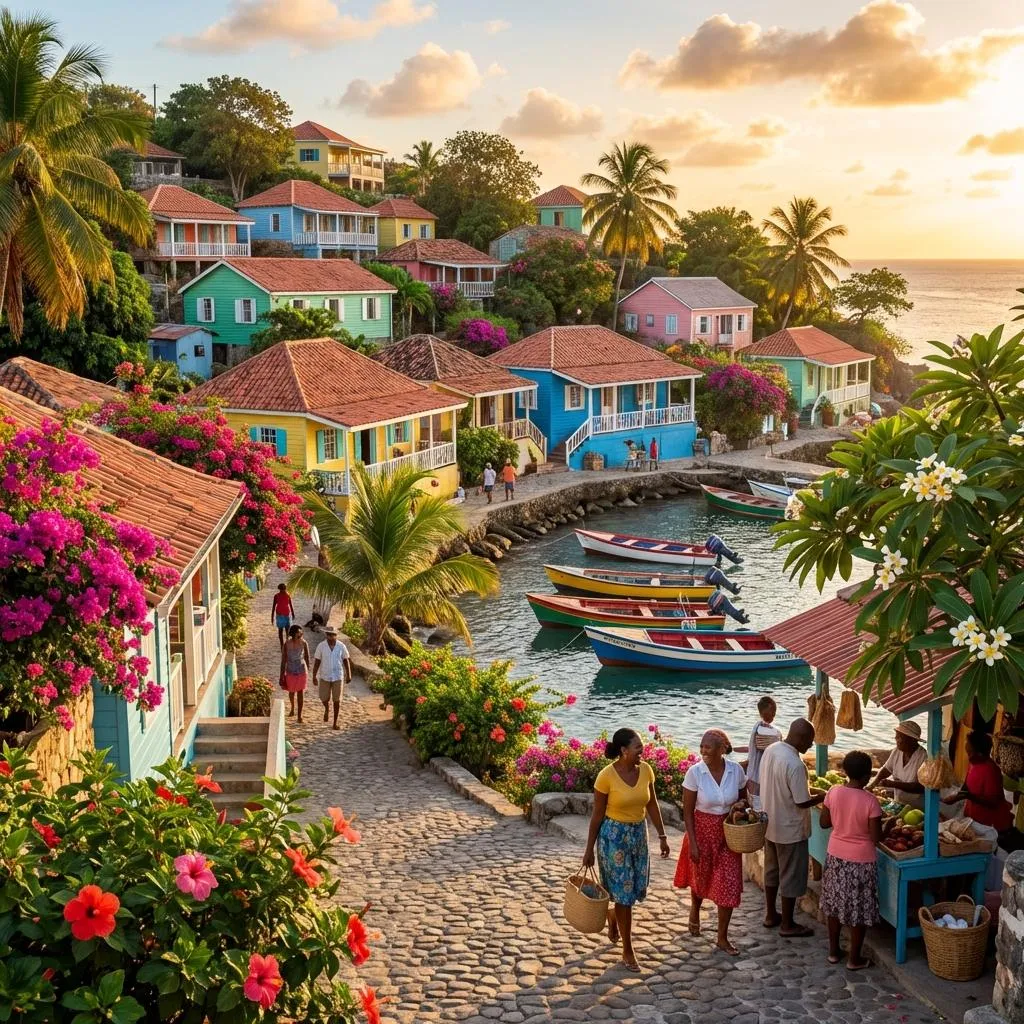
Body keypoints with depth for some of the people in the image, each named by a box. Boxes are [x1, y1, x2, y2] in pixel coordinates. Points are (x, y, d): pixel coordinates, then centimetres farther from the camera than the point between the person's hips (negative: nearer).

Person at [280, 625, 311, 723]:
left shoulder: (304, 643, -13)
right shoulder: (287, 644, -15)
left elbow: (307, 657, 2)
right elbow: (283, 660, -9)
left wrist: (308, 670, 12)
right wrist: (282, 676, -7)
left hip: (301, 671, -1)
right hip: (290, 671, 1)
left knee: (301, 692, 1)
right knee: (291, 692, 19)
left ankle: (299, 716, 10)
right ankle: (292, 708, 47)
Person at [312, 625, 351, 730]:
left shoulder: (341, 646, -7)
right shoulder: (321, 646, -8)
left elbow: (346, 661, 3)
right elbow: (317, 661, -4)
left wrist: (348, 675, 4)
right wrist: (314, 676, -5)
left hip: (338, 677, 0)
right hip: (325, 677, 0)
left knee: (337, 700, 1)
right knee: (324, 698, 6)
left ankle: (335, 722, 11)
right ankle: (327, 709, 42)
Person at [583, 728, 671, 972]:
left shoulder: (645, 770, -5)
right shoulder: (606, 776, -19)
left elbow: (652, 805, 7)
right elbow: (597, 815, -10)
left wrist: (662, 835, 7)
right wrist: (589, 849, -5)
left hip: (639, 833, 5)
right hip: (614, 835, -5)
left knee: (636, 887, 13)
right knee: (624, 890, 0)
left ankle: (613, 915, 47)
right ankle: (627, 951, 13)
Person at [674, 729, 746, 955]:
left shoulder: (736, 771, -10)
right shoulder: (695, 772, -17)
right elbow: (688, 811, -11)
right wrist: (693, 843, -13)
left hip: (728, 834, 2)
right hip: (702, 831, -2)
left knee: (729, 885, 0)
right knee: (701, 879, 18)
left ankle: (723, 938, 14)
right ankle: (695, 912, 51)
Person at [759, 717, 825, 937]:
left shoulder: (770, 750, -2)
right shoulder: (795, 764, -28)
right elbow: (802, 802, -23)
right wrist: (822, 797, -6)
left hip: (770, 824, 8)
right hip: (790, 829, -8)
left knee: (772, 871, 21)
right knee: (791, 877, 6)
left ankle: (771, 915, 34)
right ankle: (787, 925, 17)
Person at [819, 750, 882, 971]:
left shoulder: (833, 792, -8)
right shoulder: (869, 801, -21)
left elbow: (824, 823, 3)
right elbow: (875, 838, -16)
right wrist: (883, 825, 2)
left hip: (835, 856, 5)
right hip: (860, 861, -5)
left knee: (835, 904, 19)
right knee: (859, 910, 10)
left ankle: (833, 951, 30)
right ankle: (854, 959, 19)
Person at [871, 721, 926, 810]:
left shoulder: (923, 757, -21)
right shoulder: (897, 751, -2)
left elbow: (921, 787, -24)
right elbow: (886, 770, 12)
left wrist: (893, 784, -27)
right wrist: (874, 784, -6)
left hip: (916, 808, -6)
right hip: (898, 803, 7)